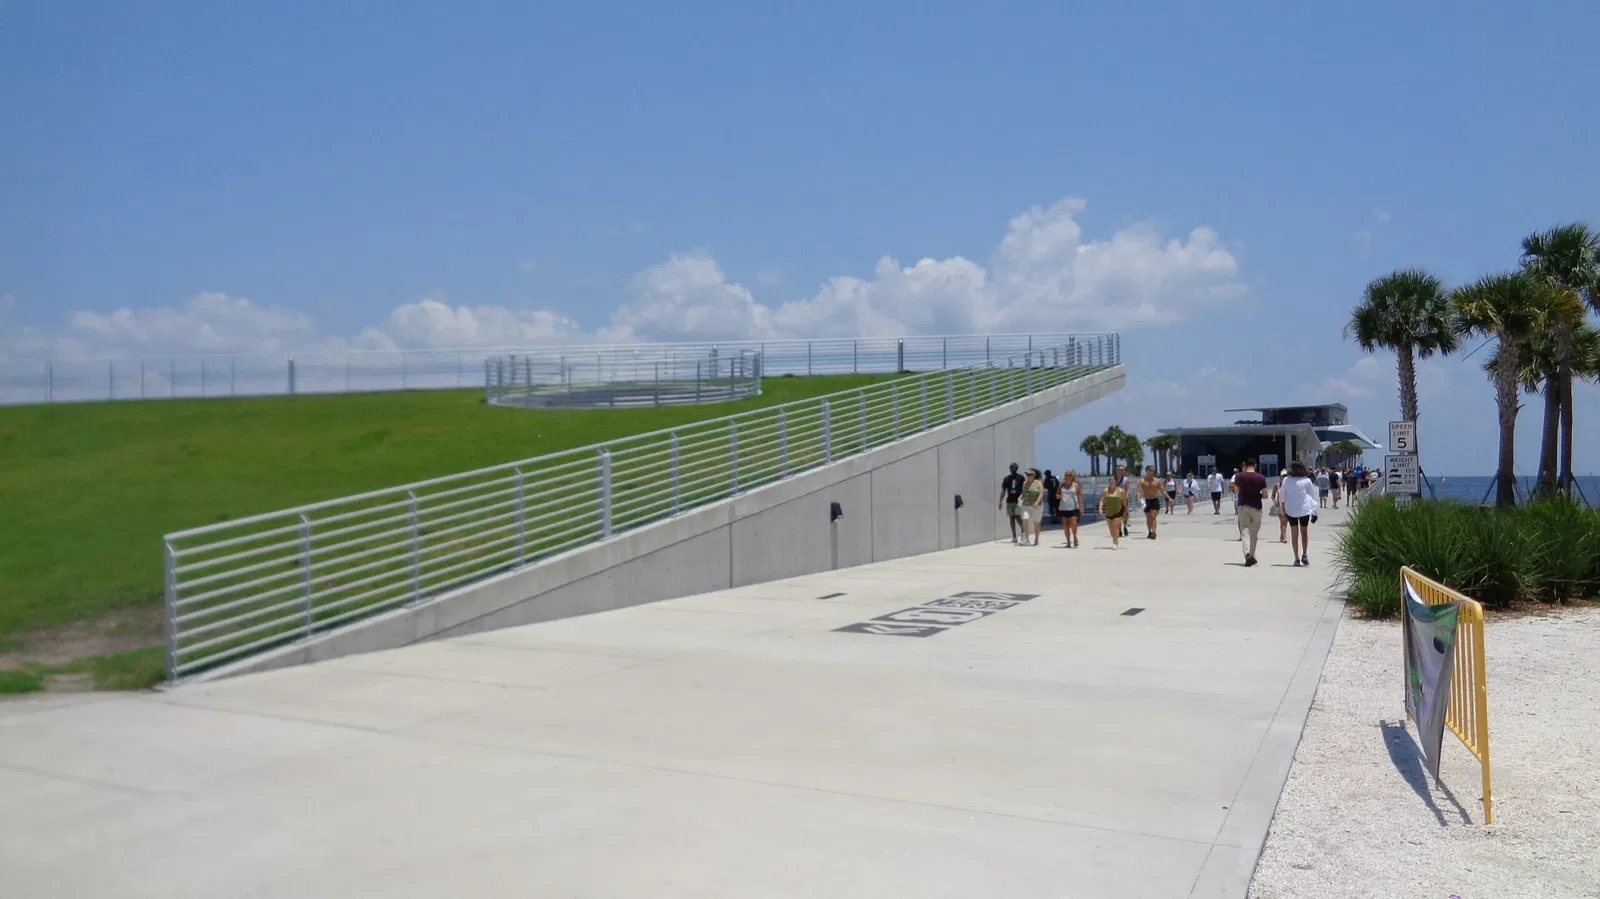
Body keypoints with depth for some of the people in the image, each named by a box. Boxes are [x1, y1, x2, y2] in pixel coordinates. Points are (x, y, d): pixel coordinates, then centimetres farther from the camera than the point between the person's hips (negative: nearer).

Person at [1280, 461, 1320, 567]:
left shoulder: (1286, 480, -1)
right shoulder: (1307, 481, -3)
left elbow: (1283, 497, 1)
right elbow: (1312, 496, 3)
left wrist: (1283, 510, 9)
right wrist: (1314, 511, 11)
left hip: (1291, 509, 0)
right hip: (1305, 509, 0)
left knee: (1294, 534, 7)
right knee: (1304, 532, 17)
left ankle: (1297, 558, 3)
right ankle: (1305, 554, 3)